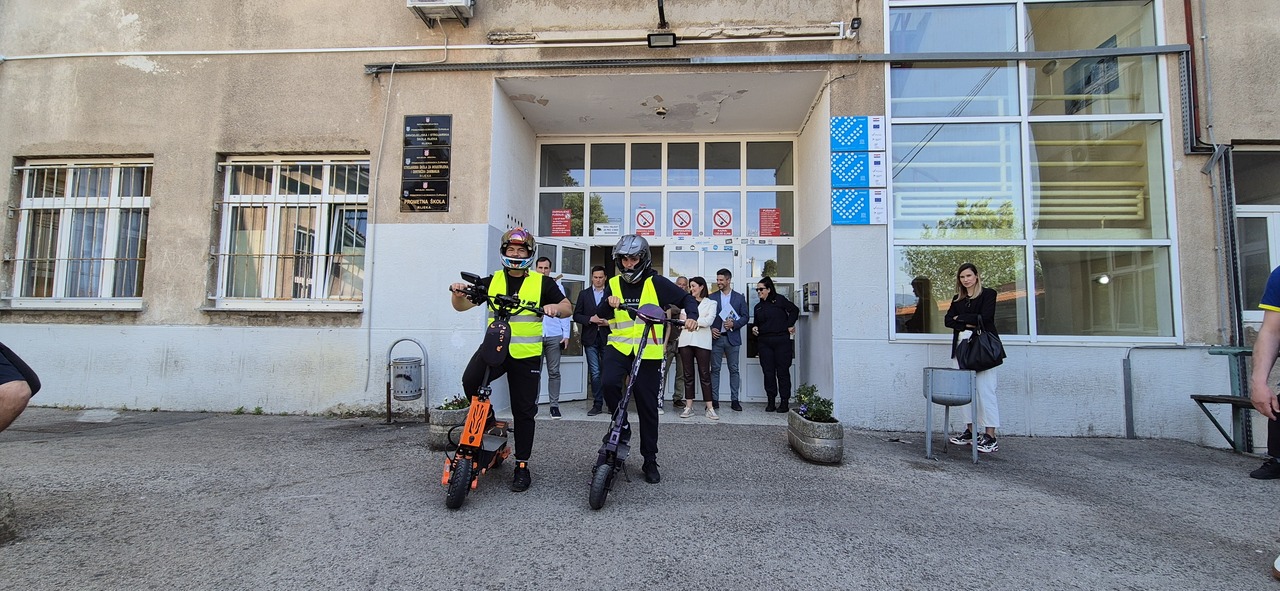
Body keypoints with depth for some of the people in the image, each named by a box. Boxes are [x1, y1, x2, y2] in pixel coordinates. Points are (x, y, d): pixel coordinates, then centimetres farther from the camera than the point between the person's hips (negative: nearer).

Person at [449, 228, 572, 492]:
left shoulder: (542, 282, 4)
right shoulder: (491, 281, 10)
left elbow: (568, 308, 1)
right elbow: (462, 306, 7)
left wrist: (554, 307, -21)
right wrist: (458, 294, -16)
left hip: (527, 354, -1)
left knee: (524, 411, 6)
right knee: (470, 381, -28)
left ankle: (522, 466, 22)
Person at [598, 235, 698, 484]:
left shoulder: (656, 283, 0)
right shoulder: (613, 284, 9)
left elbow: (687, 299, 2)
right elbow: (603, 315, 2)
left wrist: (691, 316, -17)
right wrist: (609, 304, -20)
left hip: (647, 352, -2)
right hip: (619, 346, 2)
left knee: (648, 407, 4)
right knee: (609, 382, -28)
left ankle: (650, 461, 20)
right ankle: (621, 425, 1)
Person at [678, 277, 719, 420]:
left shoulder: (711, 303, 8)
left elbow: (709, 320, -8)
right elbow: (681, 321, 9)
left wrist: (689, 319, -5)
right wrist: (698, 323, -6)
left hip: (702, 342, -3)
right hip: (686, 341, 3)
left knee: (705, 374, -4)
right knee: (688, 375, 4)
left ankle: (710, 409, -1)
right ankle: (689, 407, 7)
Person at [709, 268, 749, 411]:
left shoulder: (739, 297, 8)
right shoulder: (712, 297, 9)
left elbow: (745, 316, 4)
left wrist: (734, 324, -12)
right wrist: (710, 329, -8)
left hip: (732, 338, 0)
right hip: (716, 337, 0)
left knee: (734, 369, 3)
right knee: (715, 369, 2)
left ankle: (734, 400, 9)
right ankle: (714, 400, 6)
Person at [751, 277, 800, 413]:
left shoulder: (779, 300, 1)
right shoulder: (758, 306, 17)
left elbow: (794, 310, -2)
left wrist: (789, 326, -6)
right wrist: (754, 329, 2)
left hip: (781, 341, -5)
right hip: (764, 343, 5)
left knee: (783, 371, -1)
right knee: (768, 372, 3)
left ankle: (785, 402, 6)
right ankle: (771, 401, 11)